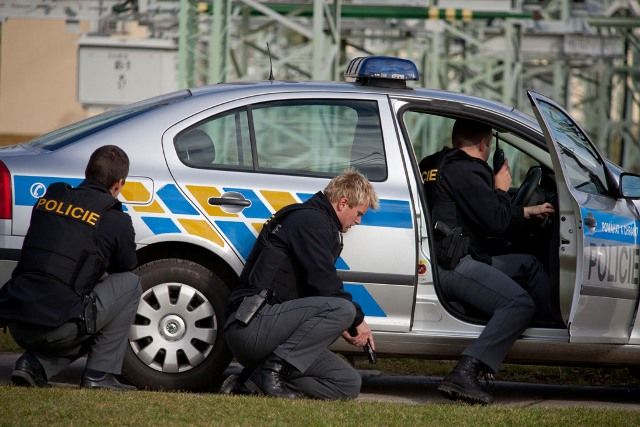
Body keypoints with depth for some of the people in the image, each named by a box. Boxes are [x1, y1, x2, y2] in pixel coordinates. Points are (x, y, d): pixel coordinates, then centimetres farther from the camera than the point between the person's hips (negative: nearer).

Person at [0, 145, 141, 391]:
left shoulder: (48, 199, 15)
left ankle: (35, 363, 7)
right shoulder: (116, 220, -2)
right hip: (57, 328, -6)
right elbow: (126, 267, 16)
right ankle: (99, 375, 8)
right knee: (129, 284, 12)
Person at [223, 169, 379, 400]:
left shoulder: (311, 220, 26)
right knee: (342, 309, -28)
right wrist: (357, 320, -4)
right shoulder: (310, 221, -7)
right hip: (252, 326, -11)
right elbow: (325, 285, -17)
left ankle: (257, 381, 1)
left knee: (349, 383, 2)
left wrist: (340, 326, 13)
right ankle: (274, 369, -22)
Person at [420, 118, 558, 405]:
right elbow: (496, 223, -15)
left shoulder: (434, 166, 23)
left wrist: (528, 211, 40)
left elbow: (486, 216, 32)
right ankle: (465, 373, -36)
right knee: (520, 303, -26)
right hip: (451, 265, -11)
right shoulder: (466, 171, -10)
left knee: (528, 265, 23)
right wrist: (501, 190, 5)